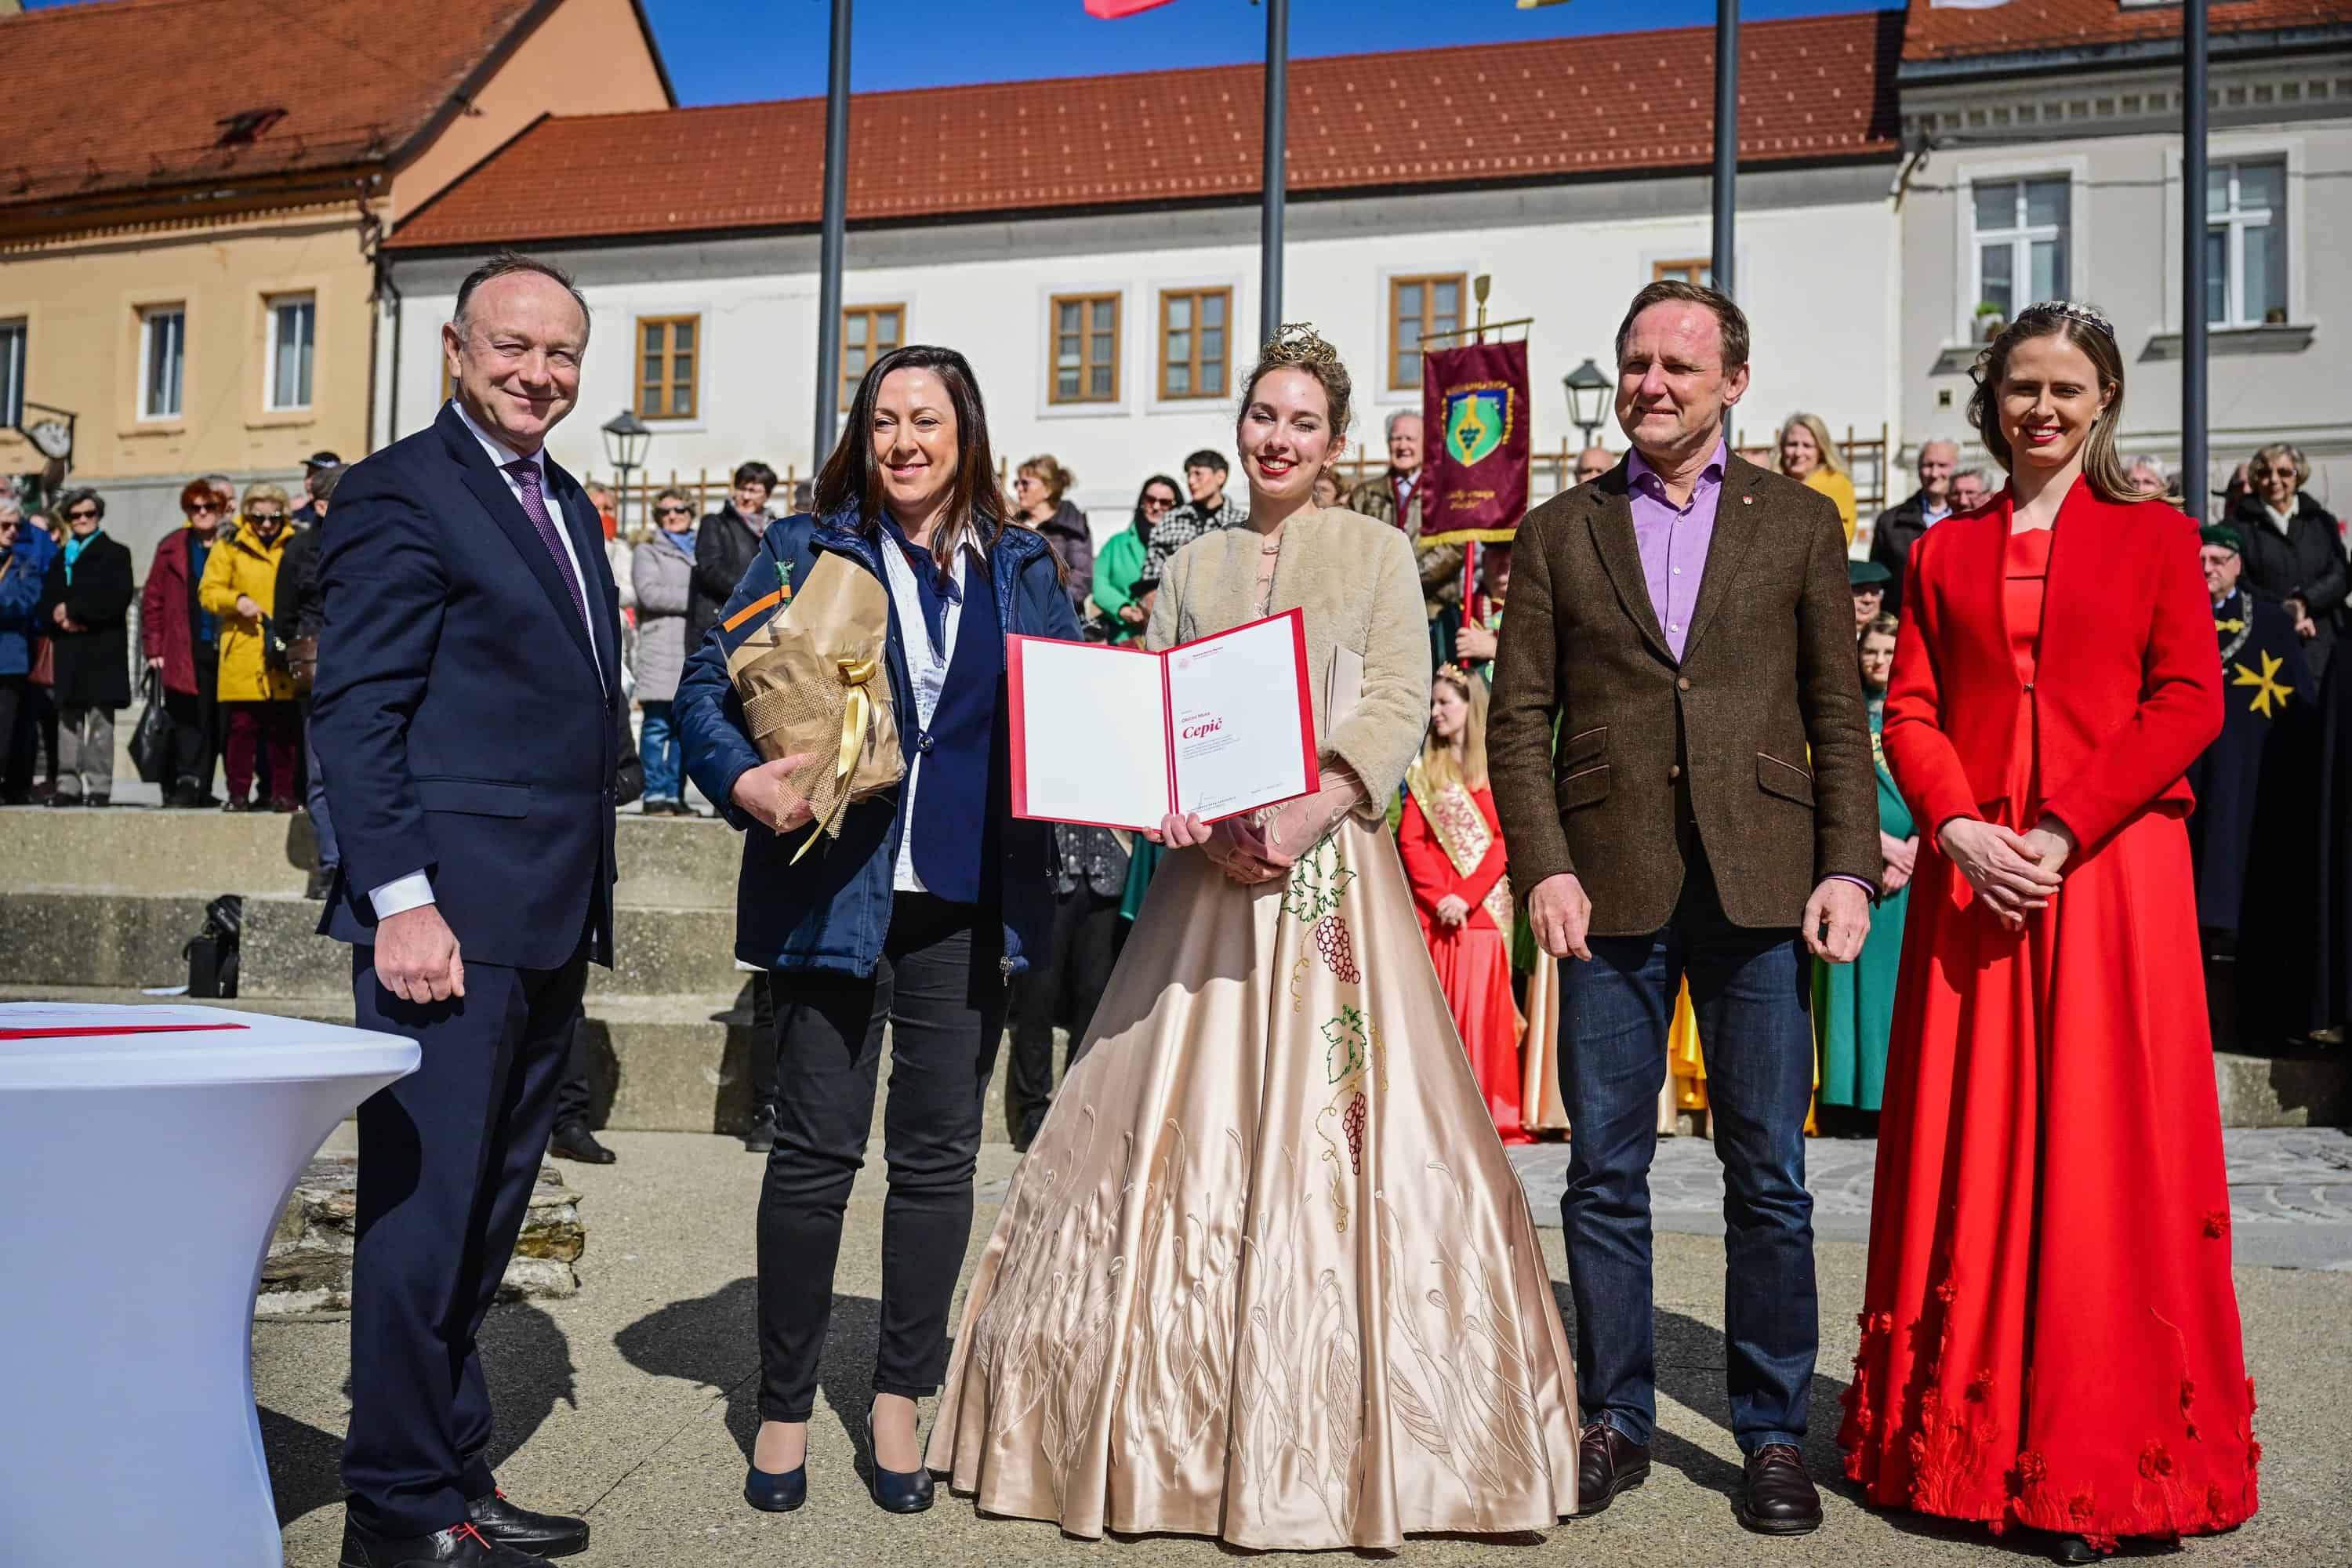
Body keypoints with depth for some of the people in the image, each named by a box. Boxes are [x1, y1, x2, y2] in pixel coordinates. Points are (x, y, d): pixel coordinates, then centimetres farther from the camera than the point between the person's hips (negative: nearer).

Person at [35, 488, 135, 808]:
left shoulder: (115, 554, 6)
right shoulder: (60, 559, 22)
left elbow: (118, 599, -8)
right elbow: (44, 605, 16)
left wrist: (72, 609, -8)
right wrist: (61, 620, -5)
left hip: (103, 651, -5)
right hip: (67, 652, 5)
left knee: (100, 720, -8)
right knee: (68, 721, 3)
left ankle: (99, 787, -8)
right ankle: (68, 785, 4)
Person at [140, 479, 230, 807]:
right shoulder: (173, 548, 8)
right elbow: (153, 599, 8)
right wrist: (154, 648, 1)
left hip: (224, 649, 0)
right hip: (186, 653, 0)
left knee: (215, 722, 6)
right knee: (190, 720, -7)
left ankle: (199, 788, 15)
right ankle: (189, 784, -9)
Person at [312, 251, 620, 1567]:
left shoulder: (569, 505, 18)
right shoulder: (401, 491, -7)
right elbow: (353, 709, -13)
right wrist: (400, 900, -19)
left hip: (548, 926, 9)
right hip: (453, 916, -8)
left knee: (490, 1210, 16)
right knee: (425, 1204, 1)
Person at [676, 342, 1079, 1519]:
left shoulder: (1023, 567, 10)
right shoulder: (806, 551, 4)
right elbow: (706, 686, 1)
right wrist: (744, 782, -16)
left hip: (967, 899, 2)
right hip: (834, 887, -2)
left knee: (939, 1153, 9)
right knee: (816, 1148, 3)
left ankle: (900, 1397, 26)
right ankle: (784, 1403, 21)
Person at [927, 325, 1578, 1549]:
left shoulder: (1377, 550, 7)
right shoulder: (1191, 566, 16)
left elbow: (1398, 704, -4)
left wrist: (1307, 814, -17)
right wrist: (1177, 804, -10)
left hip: (1331, 870, -2)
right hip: (1207, 874, 3)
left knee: (1327, 1133, -3)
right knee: (1179, 1133, 2)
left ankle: (1332, 1437, 9)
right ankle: (1174, 1420, 15)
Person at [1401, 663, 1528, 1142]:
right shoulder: (1424, 769, 13)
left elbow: (1505, 838, -4)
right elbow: (1409, 840, 5)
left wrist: (1467, 897, -14)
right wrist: (1439, 896, -9)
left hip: (1485, 903, -2)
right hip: (1433, 907, 2)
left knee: (1482, 1006, -4)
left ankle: (1490, 1114, 1)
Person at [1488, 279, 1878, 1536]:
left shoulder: (1799, 523, 10)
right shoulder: (1559, 531, 10)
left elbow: (1840, 715, 7)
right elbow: (1520, 718, 5)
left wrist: (1847, 869, -4)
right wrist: (1544, 868, -6)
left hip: (1759, 886, 0)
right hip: (1611, 888, 1)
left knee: (1769, 1179, 5)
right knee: (1604, 1173, 7)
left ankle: (1773, 1434, 20)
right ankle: (1615, 1418, 22)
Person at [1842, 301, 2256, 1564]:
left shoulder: (2153, 537, 7)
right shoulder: (1945, 552, 14)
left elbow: (2188, 703, -3)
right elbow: (1908, 713, 7)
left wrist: (2061, 833, -13)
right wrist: (1959, 828, -11)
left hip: (2112, 873, -2)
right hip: (1971, 877, 2)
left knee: (2105, 1151, 0)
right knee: (1970, 1149, 5)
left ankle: (2107, 1462, 11)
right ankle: (1968, 1432, 18)